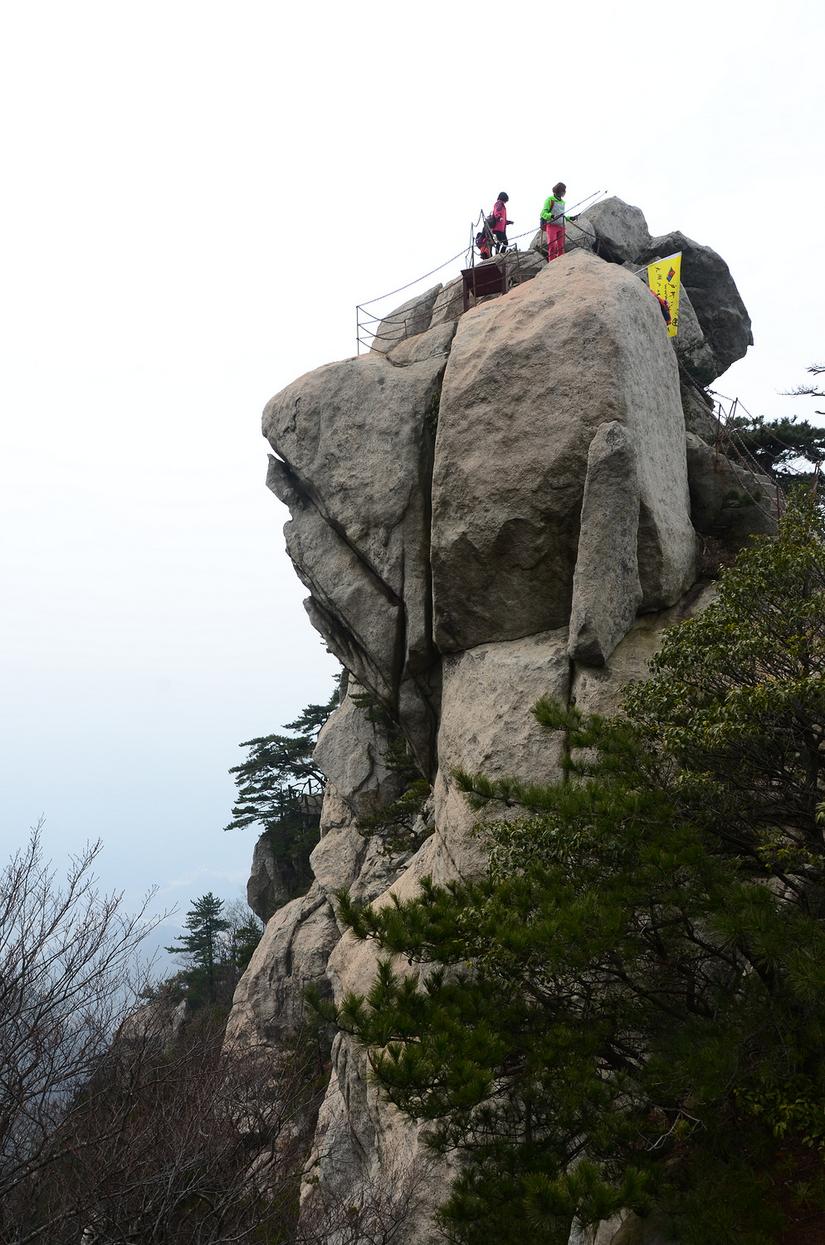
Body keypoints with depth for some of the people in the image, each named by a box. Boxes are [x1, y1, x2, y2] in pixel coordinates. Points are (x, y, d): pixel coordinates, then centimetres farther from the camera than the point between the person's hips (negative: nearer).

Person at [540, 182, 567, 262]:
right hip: (552, 225, -6)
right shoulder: (550, 199, -1)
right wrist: (551, 216, -27)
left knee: (561, 246, 2)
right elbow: (543, 213, -9)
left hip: (561, 226, 6)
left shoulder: (562, 202, 20)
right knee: (552, 246, -15)